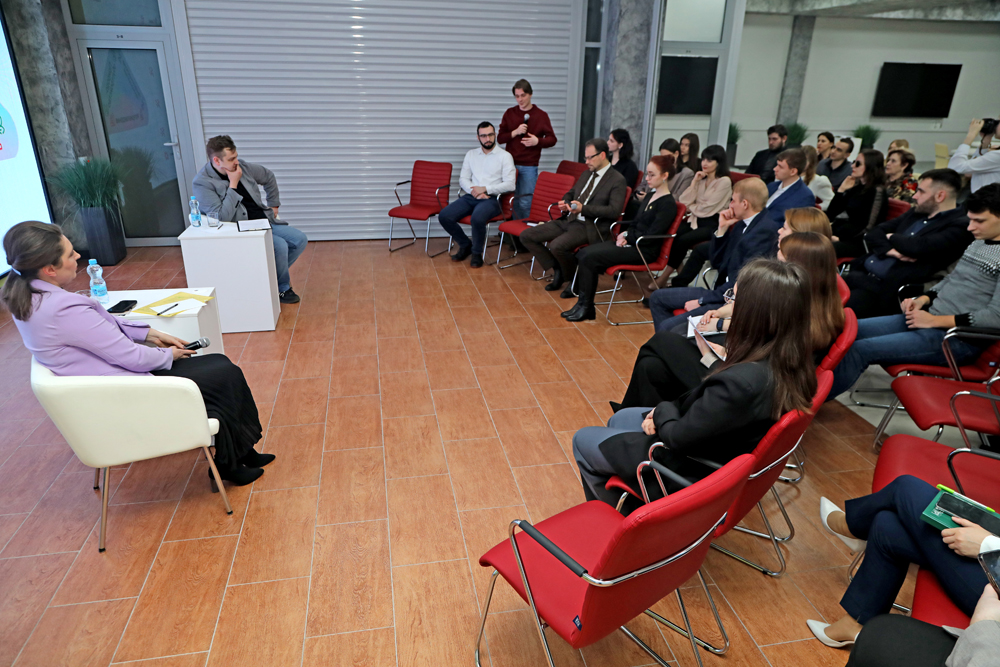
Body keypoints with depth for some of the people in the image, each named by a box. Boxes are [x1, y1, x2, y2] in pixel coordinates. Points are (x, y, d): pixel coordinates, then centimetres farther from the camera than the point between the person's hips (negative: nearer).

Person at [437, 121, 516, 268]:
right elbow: (463, 179, 14)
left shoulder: (505, 156, 3)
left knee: (477, 219, -37)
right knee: (444, 216, -18)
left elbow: (509, 184, -6)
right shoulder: (471, 154, 17)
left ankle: (477, 253, -10)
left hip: (492, 198, -5)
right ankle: (465, 245, 6)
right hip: (471, 196, 5)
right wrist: (473, 191, -8)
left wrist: (485, 189, -13)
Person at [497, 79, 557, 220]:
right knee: (513, 201, 5)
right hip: (510, 164, 3)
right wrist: (515, 132, -10)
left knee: (526, 203, -5)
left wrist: (538, 141, -14)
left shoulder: (541, 115, 3)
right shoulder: (509, 113, 9)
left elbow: (552, 139, 5)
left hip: (529, 166, -2)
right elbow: (499, 138, 7)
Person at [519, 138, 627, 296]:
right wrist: (565, 202, 6)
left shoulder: (617, 180, -4)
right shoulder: (586, 174, 19)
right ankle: (558, 269, 6)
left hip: (591, 227, -8)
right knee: (526, 236, -4)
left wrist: (583, 208, -23)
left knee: (557, 246, -35)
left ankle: (575, 279, -6)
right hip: (569, 220, 8)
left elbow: (614, 211, -16)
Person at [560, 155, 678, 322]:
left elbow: (650, 236, -17)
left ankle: (586, 308, -9)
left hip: (644, 251, -9)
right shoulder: (650, 196, 15)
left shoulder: (668, 204, -12)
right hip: (630, 243, 9)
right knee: (583, 253, -9)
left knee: (590, 258, -20)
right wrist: (625, 235, -1)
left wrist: (627, 237, -8)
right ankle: (582, 301, -10)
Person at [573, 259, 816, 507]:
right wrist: (671, 409, -8)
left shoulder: (742, 382, -39)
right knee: (618, 420, 27)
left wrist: (663, 409, -7)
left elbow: (677, 437, -26)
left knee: (583, 440, 10)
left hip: (694, 473, -8)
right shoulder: (789, 364, -12)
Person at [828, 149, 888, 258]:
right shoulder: (856, 187, 17)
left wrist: (839, 237, -19)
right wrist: (841, 190, 7)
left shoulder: (877, 191, -5)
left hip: (859, 242, -7)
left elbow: (869, 227, -13)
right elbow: (831, 213, 16)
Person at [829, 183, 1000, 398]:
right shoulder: (977, 243, 13)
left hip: (957, 338, -9)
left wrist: (936, 320, -18)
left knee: (859, 350, -24)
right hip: (928, 319, 9)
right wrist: (923, 299, 5)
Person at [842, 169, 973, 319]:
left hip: (887, 286, -8)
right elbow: (874, 233, 15)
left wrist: (892, 237, 1)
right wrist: (889, 250, -7)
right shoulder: (916, 212, 21)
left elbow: (919, 247, -19)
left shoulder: (960, 226, -3)